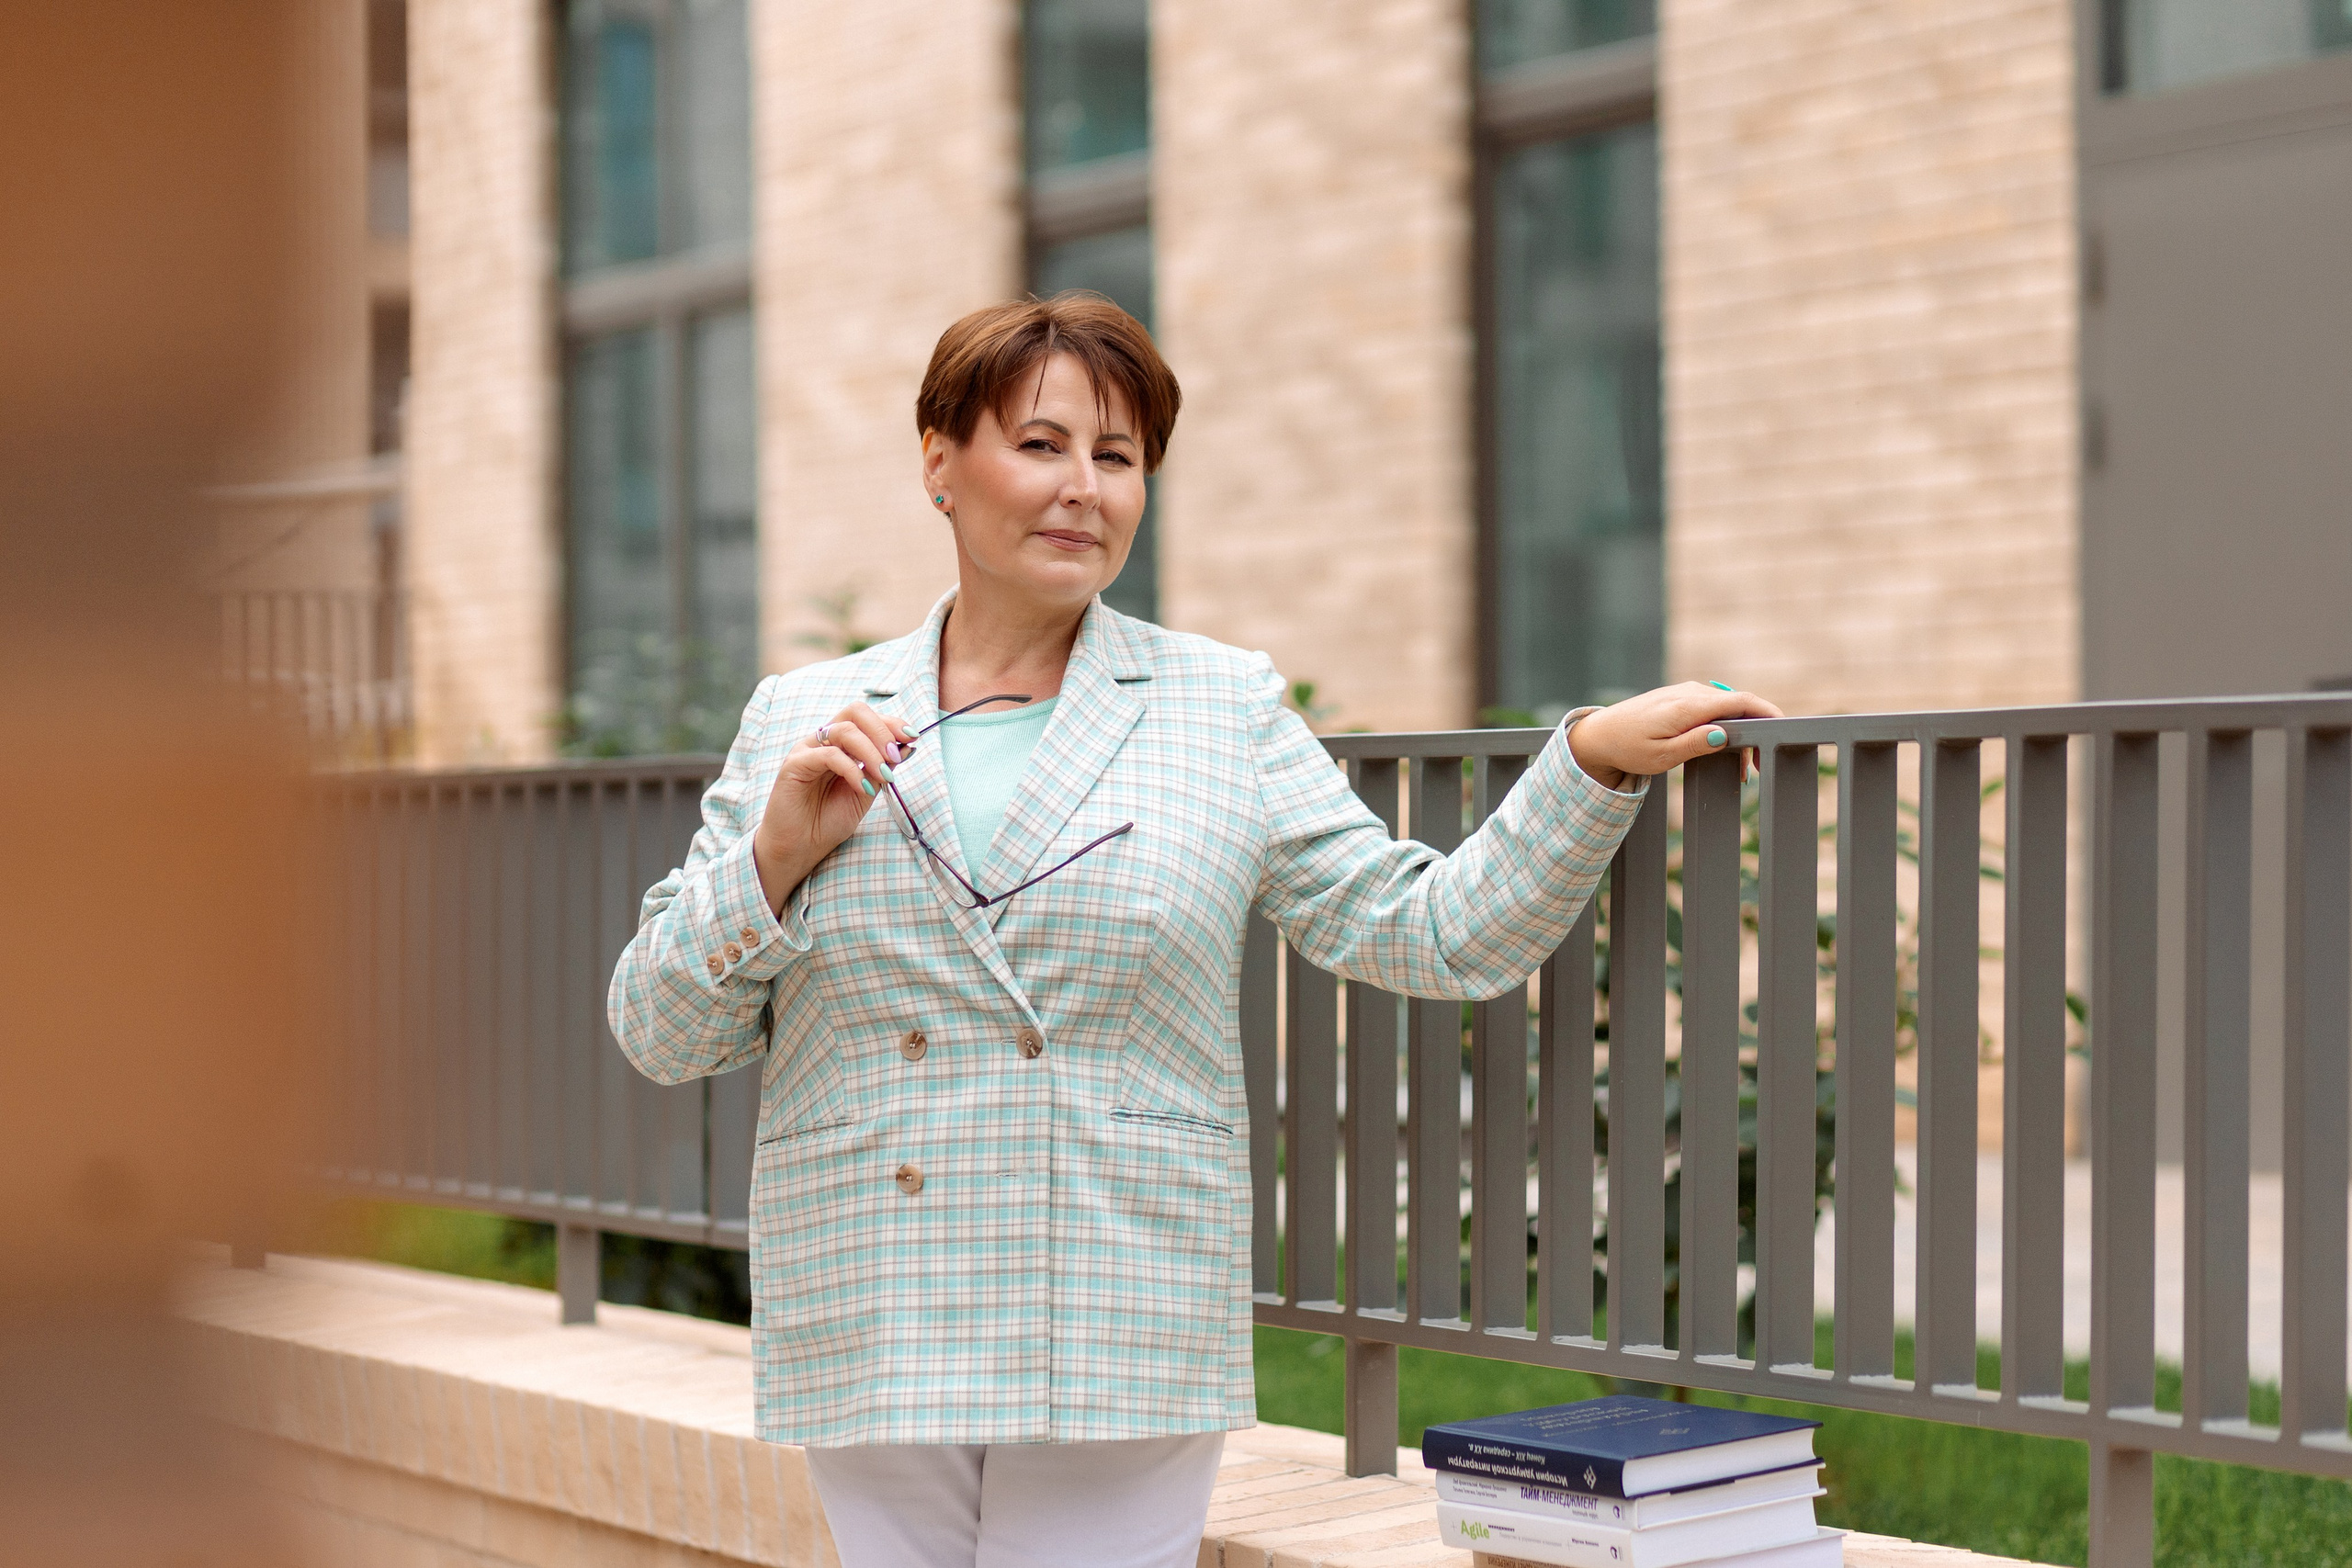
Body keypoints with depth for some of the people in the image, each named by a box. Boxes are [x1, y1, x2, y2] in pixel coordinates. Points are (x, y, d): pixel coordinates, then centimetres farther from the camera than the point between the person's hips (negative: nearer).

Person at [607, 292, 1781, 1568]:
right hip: (867, 1350, 1)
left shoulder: (1226, 711, 6)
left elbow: (1431, 934, 2)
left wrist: (1594, 758, -7)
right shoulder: (799, 721, 8)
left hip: (1122, 1353, -1)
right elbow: (659, 1032, 7)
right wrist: (777, 855, -9)